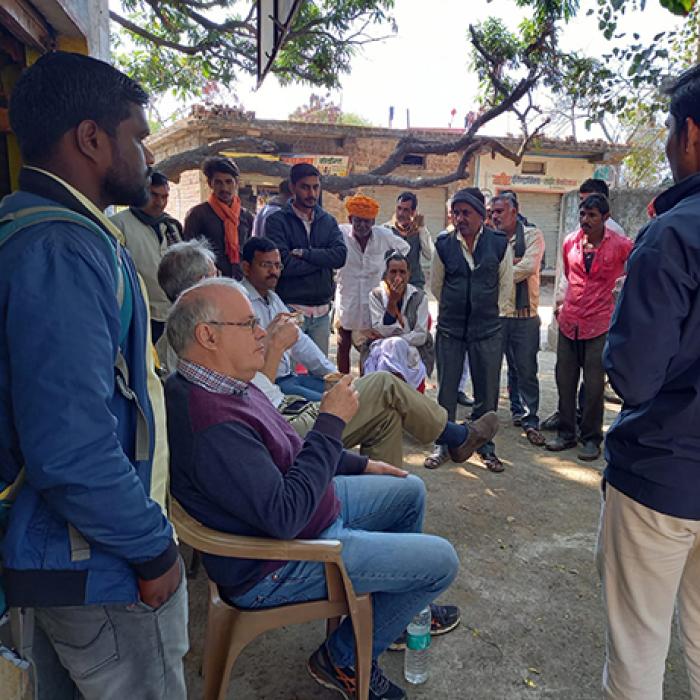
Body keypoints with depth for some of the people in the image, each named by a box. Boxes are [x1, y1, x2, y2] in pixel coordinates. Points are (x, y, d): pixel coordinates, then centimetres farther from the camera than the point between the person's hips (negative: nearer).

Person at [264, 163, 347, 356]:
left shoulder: (328, 221, 12)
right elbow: (283, 264, -16)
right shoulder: (277, 221, -2)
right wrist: (323, 260, -6)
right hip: (290, 309, -4)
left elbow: (341, 255, -4)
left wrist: (304, 253, -13)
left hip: (322, 311, 5)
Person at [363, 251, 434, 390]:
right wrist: (392, 300, -20)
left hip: (411, 350, 1)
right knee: (390, 345, -35)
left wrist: (387, 339, -12)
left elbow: (421, 336, -4)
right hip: (379, 350, 0)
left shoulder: (419, 297, 1)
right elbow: (381, 332, -9)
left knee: (396, 345, -34)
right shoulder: (376, 295, 1)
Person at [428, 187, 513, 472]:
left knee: (487, 392, 7)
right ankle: (442, 445, 22)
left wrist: (487, 310, 11)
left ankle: (485, 446, 24)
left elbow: (506, 287, 9)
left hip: (487, 330, 0)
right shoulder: (444, 244, -1)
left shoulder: (499, 244, -2)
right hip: (449, 329, 1)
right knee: (446, 389, 7)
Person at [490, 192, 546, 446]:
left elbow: (529, 267, -13)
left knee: (526, 370, 5)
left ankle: (530, 421, 17)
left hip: (525, 315, -2)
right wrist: (513, 265, -14)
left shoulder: (532, 235, 1)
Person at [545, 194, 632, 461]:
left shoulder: (620, 245, -7)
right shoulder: (570, 242, 5)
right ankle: (566, 433, 24)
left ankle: (591, 439, 18)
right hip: (569, 322, 4)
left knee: (594, 385, 2)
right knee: (564, 381, 9)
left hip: (599, 324, -4)